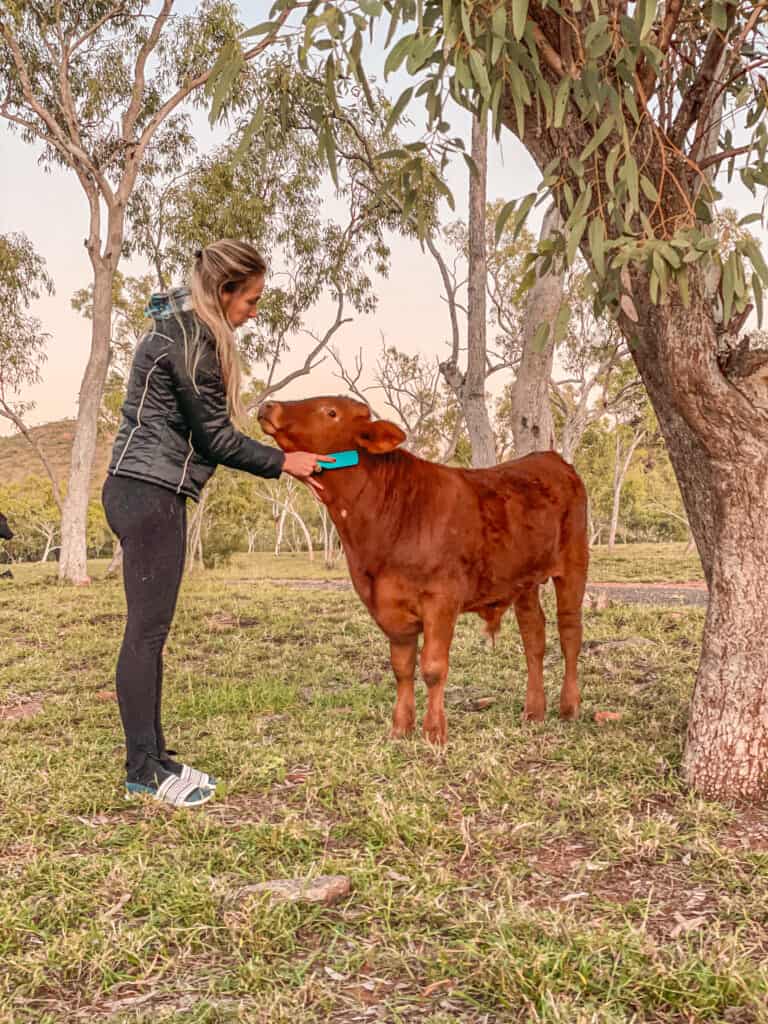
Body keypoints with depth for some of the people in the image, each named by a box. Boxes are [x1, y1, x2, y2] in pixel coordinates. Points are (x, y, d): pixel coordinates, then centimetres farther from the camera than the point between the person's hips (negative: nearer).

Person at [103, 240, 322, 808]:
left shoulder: (185, 329, 15)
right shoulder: (189, 340, -15)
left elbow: (204, 431, 19)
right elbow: (216, 437, -13)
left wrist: (279, 461, 19)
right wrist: (283, 462, -2)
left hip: (146, 491, 10)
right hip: (149, 494, -10)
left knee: (151, 630, 11)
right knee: (147, 629, -5)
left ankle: (151, 756, 18)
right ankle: (144, 771, 2)